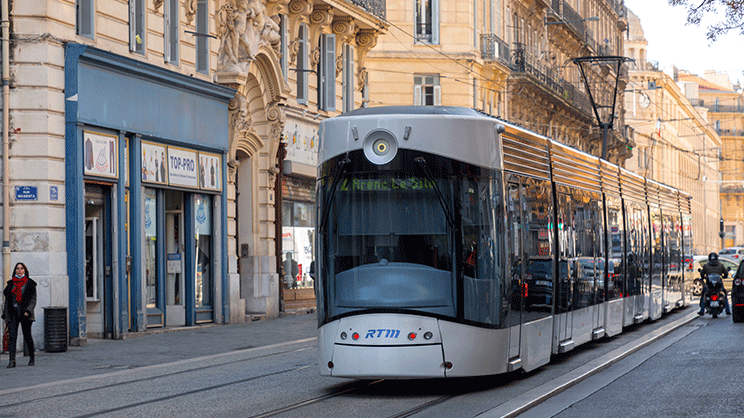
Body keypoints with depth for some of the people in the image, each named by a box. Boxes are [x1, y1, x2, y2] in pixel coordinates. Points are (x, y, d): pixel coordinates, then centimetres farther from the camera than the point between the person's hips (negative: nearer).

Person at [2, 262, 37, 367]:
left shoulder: (30, 284, 1)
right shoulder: (11, 283, 12)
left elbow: (33, 300, -3)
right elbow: (7, 297, 17)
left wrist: (28, 311, -18)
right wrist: (5, 313, 11)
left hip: (24, 313, -3)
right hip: (12, 313, 3)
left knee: (27, 336, 4)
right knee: (12, 336, -8)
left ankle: (32, 357, 23)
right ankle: (12, 360, -13)